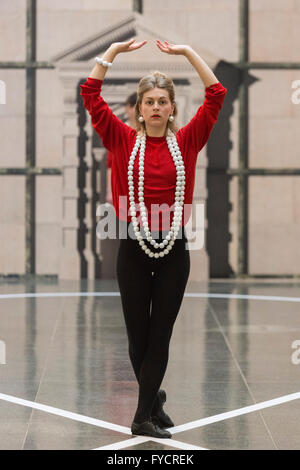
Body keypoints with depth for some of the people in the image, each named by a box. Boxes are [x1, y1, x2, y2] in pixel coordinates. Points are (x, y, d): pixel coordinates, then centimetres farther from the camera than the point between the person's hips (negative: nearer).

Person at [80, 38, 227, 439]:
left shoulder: (186, 142, 2)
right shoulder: (124, 141, 1)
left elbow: (217, 95, -3)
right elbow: (90, 95, -4)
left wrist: (188, 52, -4)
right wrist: (114, 51, -6)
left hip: (174, 249, 0)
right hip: (133, 248, 0)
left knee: (160, 335, 2)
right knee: (137, 335, 8)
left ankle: (144, 416, 9)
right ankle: (154, 397, 31)